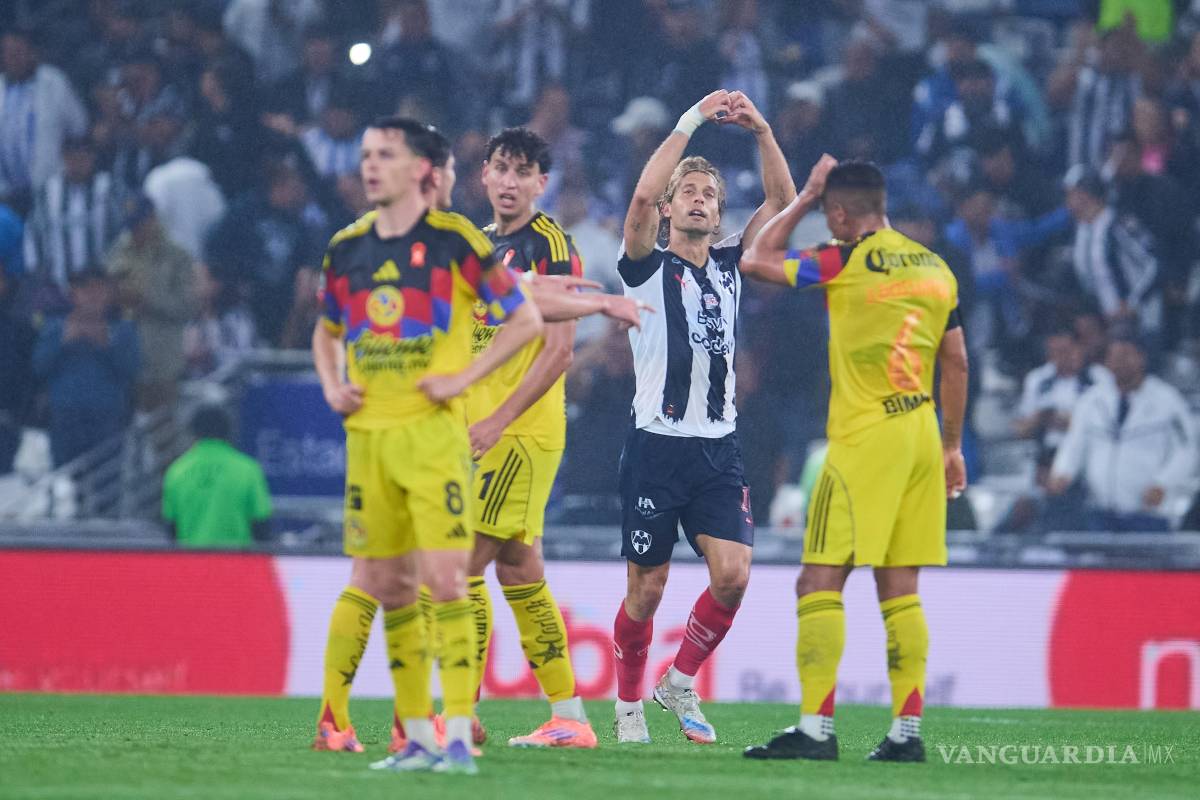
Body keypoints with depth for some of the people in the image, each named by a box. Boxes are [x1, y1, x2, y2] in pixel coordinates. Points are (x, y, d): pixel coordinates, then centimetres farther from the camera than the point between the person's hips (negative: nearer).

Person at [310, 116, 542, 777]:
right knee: (386, 587, 6)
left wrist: (463, 377, -9)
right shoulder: (347, 248, 10)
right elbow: (326, 332, 27)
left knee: (444, 580, -12)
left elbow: (525, 319, -1)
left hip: (432, 431, -5)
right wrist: (332, 388, 9)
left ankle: (458, 738, -11)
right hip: (367, 435, 5)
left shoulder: (453, 240, -5)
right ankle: (417, 737, 13)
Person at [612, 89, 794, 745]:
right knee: (647, 590, 0)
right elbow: (642, 198, -17)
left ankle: (681, 681, 9)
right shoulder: (649, 268, 1)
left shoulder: (728, 266, 13)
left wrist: (761, 131, -5)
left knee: (733, 574, -12)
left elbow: (782, 199, 7)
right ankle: (628, 706, 18)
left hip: (719, 450, 4)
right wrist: (690, 123, -16)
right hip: (657, 445, -4)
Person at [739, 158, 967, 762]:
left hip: (865, 439, -7)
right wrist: (952, 447, 23)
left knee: (820, 582, -6)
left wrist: (805, 196, 10)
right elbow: (956, 362, 16)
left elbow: (756, 259, 0)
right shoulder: (935, 268, 11)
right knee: (899, 591, 8)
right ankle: (907, 731, 4)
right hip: (921, 437, 7)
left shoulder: (850, 262, -9)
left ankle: (815, 729, -13)